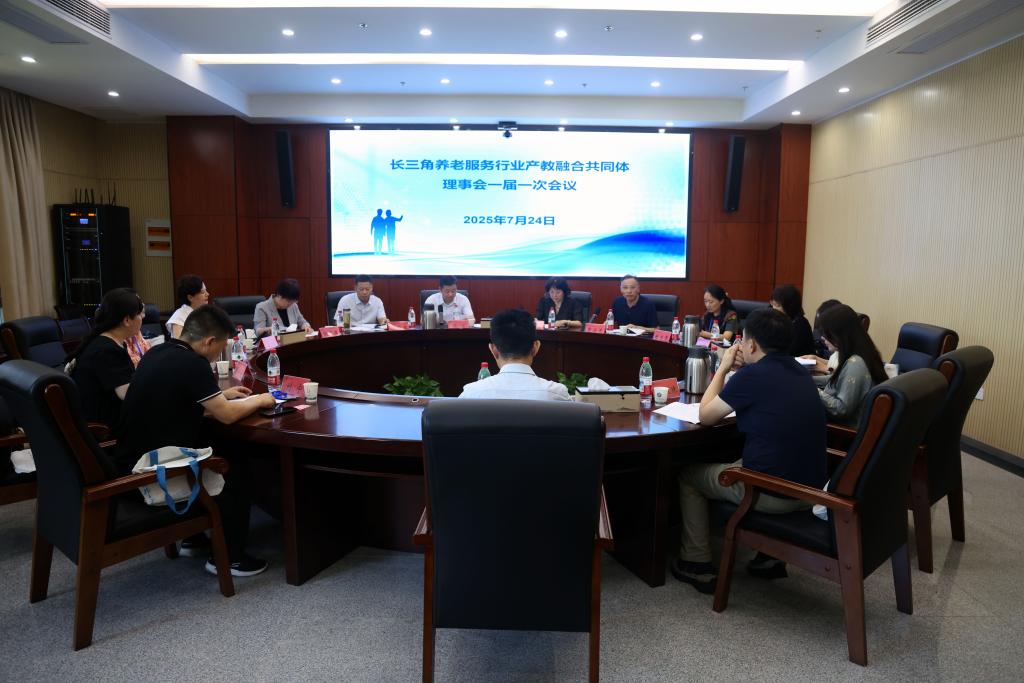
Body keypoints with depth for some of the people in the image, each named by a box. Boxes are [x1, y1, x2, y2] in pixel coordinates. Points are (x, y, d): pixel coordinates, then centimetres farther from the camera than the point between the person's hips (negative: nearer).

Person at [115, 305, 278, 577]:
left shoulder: (157, 353, 6)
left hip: (131, 461, 9)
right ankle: (227, 557, 14)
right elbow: (227, 415, -17)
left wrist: (222, 394, 22)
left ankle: (194, 538, 35)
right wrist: (259, 400, 1)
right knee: (236, 467, 6)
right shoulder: (191, 363, -21)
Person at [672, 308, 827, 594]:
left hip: (772, 494, -7)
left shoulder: (753, 375, -17)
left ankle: (697, 566, 21)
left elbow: (706, 415, -5)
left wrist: (724, 367, 6)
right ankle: (769, 557, 32)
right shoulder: (800, 372, 6)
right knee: (734, 463, 34)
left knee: (688, 474, 15)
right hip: (811, 489, 8)